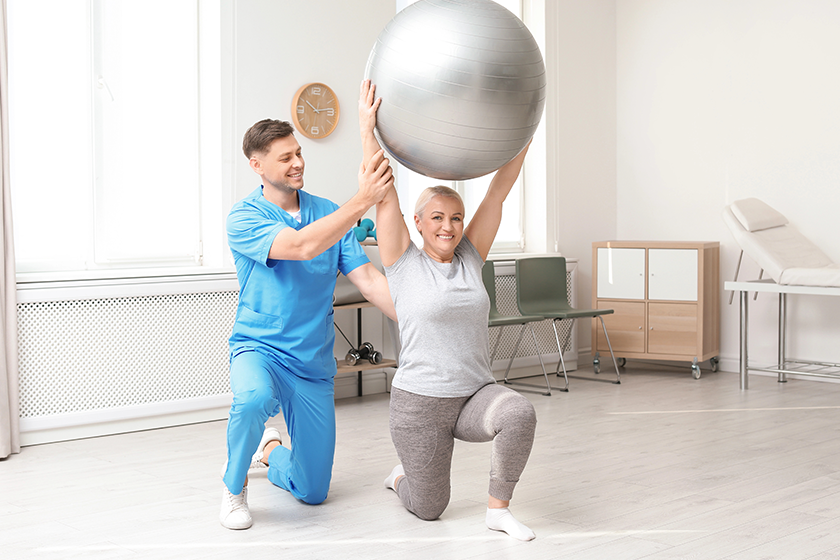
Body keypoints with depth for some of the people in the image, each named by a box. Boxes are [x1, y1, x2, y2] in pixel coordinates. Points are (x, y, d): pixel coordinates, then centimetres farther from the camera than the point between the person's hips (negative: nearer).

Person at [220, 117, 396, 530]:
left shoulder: (329, 213, 3)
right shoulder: (244, 217, -12)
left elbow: (367, 278, -4)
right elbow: (303, 246, -29)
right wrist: (363, 201, -38)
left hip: (314, 364, 4)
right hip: (259, 348, -4)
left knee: (312, 492, 6)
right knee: (255, 398, -41)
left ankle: (270, 451, 42)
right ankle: (234, 485, -9)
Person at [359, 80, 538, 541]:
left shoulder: (470, 258, 4)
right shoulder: (404, 264, -4)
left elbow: (501, 186, 0)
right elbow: (383, 192, -13)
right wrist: (367, 126, -20)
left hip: (476, 394, 3)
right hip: (420, 402, -3)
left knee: (519, 413, -31)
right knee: (428, 509, 6)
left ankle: (498, 508, -9)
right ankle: (401, 478, 42)